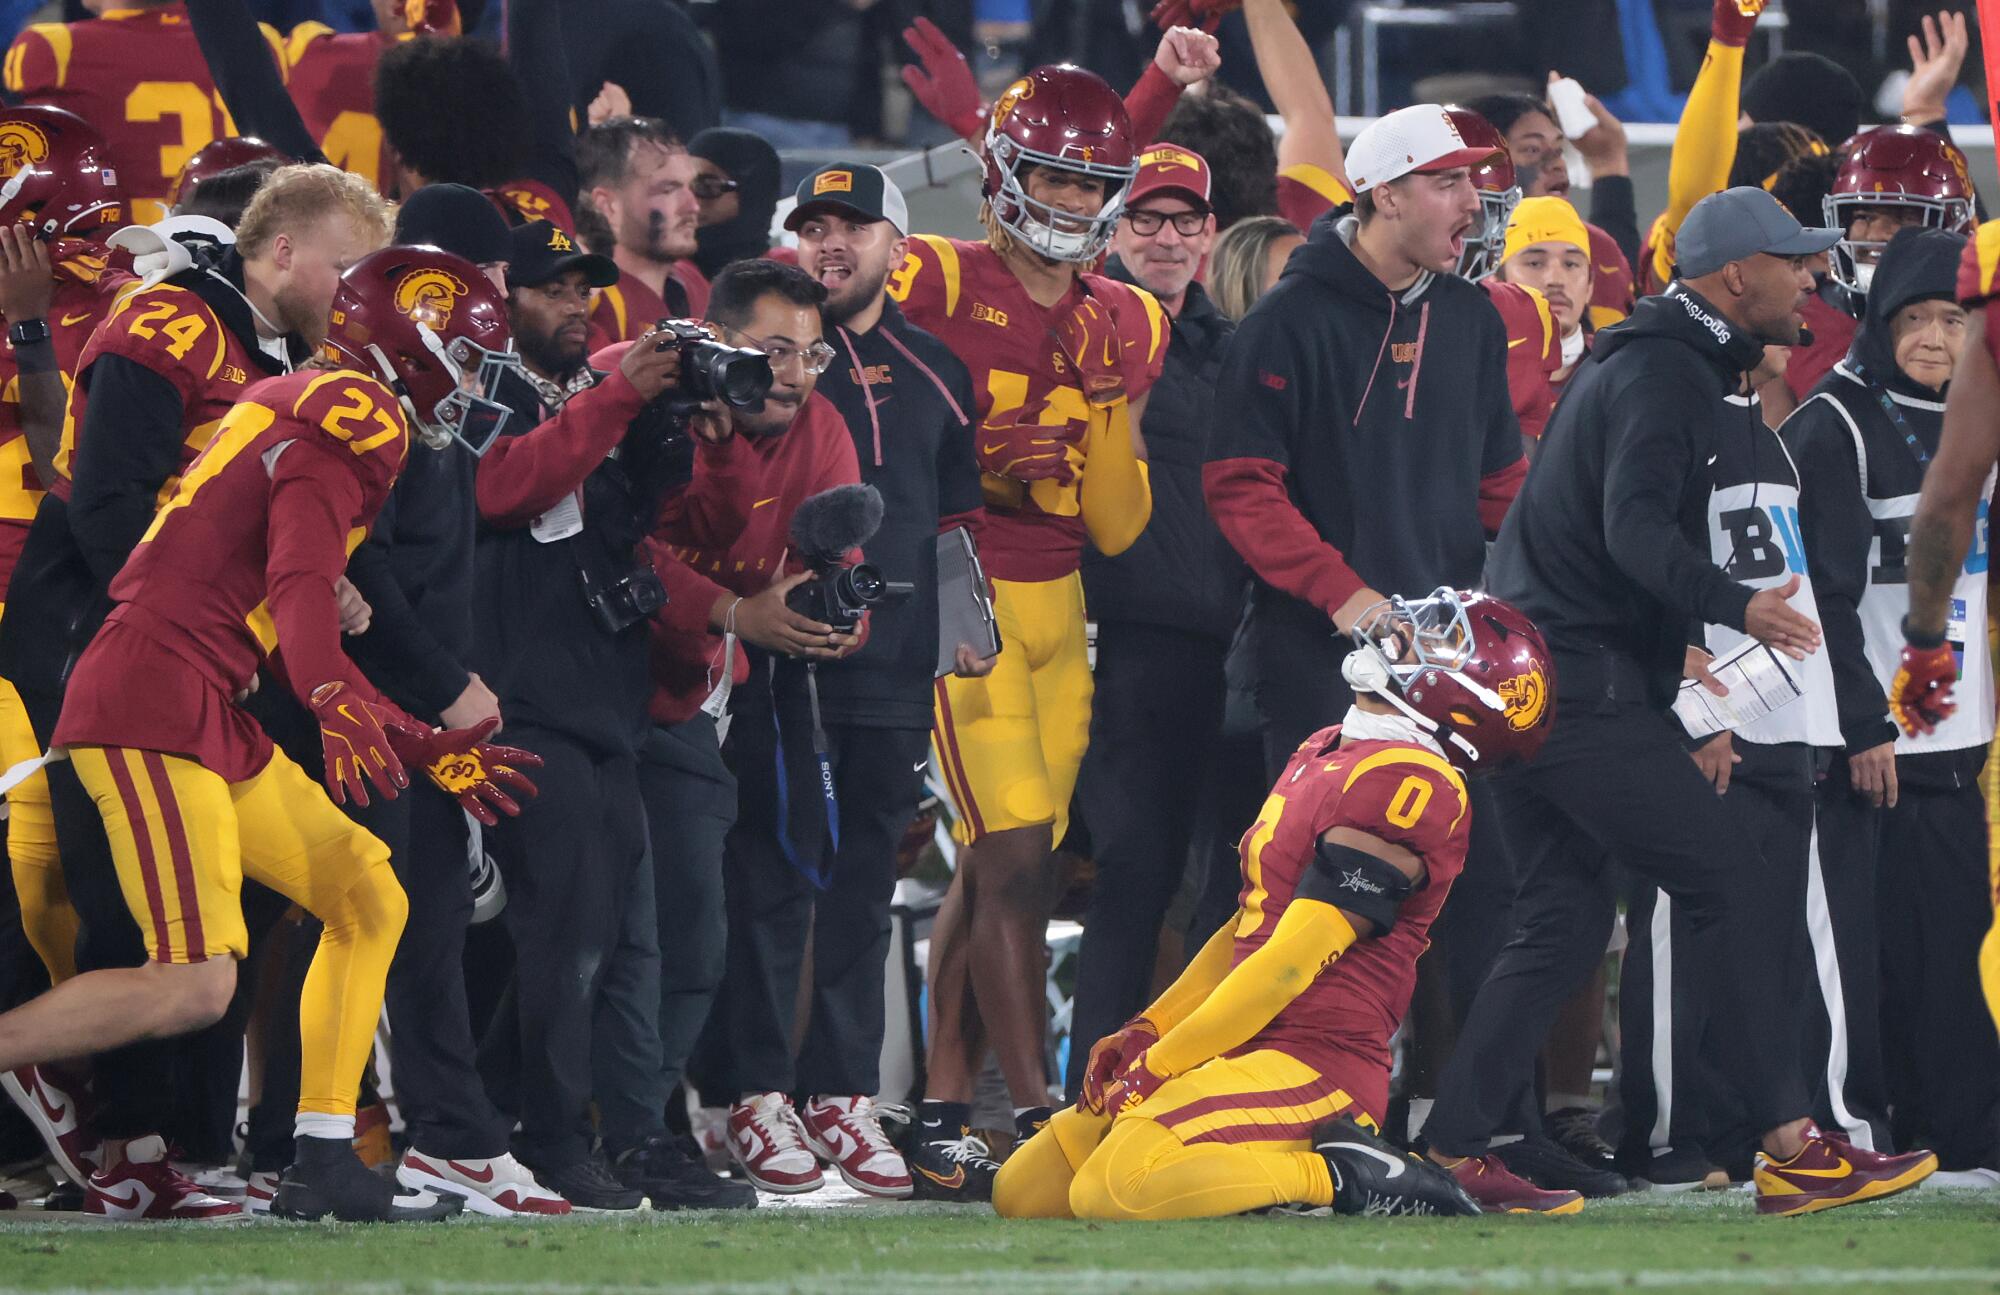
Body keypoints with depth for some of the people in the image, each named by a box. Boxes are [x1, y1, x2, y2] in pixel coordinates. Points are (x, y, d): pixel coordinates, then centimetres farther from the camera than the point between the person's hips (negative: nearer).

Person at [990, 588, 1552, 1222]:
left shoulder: (1405, 786, -15)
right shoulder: (1324, 753, 17)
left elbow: (1288, 964, -17)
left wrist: (1154, 1068, -11)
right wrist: (1146, 1031, 13)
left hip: (1310, 1063, -10)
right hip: (1249, 1051, 10)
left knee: (1111, 1190, -29)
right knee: (1022, 1193, 7)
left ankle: (1346, 1180, -12)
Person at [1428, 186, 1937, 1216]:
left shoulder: (1636, 360, 22)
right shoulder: (1671, 374, -12)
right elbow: (1636, 528, -26)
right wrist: (1736, 607, -38)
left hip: (1523, 673, 10)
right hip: (1585, 690, -10)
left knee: (1563, 919, 11)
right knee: (1730, 889, -8)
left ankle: (1456, 1152, 6)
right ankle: (1792, 1150, -9)